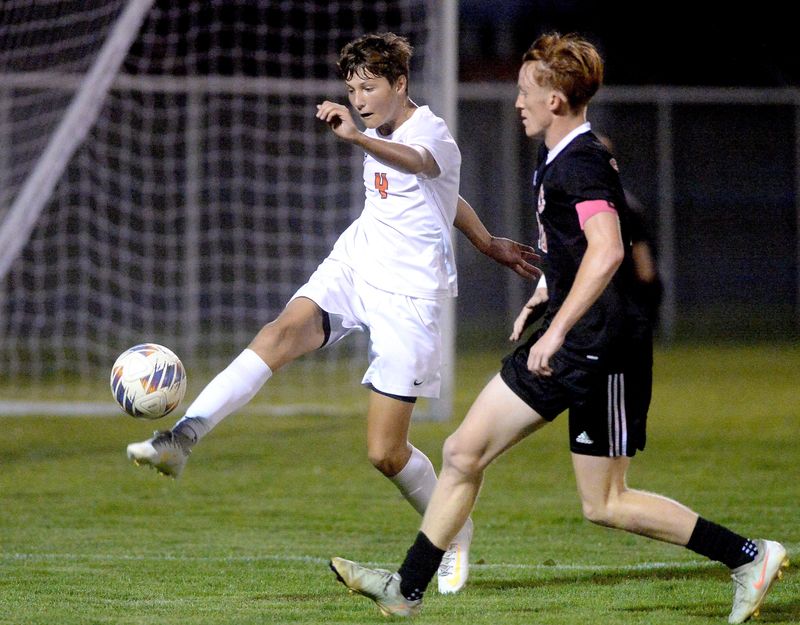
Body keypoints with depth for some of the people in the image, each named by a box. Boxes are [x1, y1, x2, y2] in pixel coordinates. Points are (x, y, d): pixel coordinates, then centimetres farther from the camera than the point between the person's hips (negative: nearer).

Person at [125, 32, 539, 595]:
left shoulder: (431, 135, -14)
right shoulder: (383, 136, 12)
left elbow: (414, 162, -41)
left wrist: (356, 137, -61)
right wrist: (489, 244, 44)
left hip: (409, 295, -7)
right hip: (352, 267, 7)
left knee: (386, 453, -6)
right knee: (283, 332, -27)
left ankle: (454, 534, 21)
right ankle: (182, 438, -41)